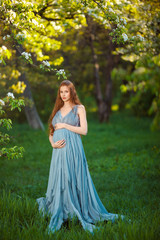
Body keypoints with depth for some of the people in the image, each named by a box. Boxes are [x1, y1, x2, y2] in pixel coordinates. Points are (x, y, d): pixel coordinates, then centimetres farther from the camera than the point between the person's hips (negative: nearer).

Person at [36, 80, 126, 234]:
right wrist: (53, 143, -2)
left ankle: (78, 212, 3)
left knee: (73, 180, -6)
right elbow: (51, 132, 18)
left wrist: (64, 125, -6)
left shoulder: (79, 108, 5)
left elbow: (84, 130, -6)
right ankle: (59, 214, 11)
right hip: (59, 150, 4)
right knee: (59, 181, 3)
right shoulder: (57, 110, 18)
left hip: (73, 149, -4)